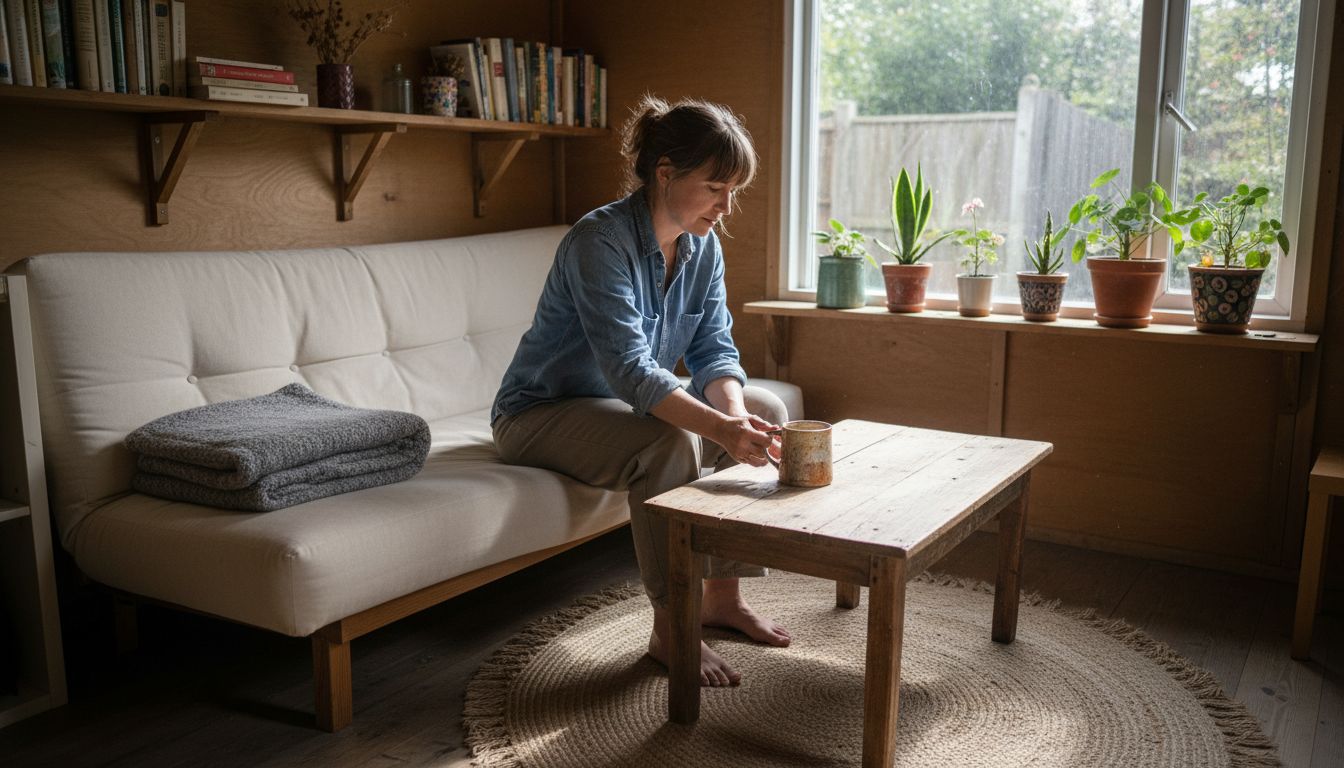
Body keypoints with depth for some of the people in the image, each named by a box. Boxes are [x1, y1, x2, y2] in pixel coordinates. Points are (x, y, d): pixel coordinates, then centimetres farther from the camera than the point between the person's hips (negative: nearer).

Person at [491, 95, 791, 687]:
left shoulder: (702, 245, -3)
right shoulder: (600, 240, -28)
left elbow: (714, 350, -6)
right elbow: (631, 371, -37)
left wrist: (735, 412, -27)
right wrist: (720, 428, -47)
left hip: (631, 404, 8)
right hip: (542, 412, -8)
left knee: (766, 411, -2)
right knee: (669, 443, -34)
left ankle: (722, 596, 4)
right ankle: (669, 629, -19)